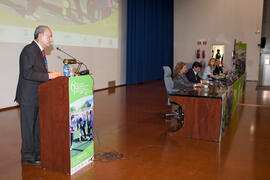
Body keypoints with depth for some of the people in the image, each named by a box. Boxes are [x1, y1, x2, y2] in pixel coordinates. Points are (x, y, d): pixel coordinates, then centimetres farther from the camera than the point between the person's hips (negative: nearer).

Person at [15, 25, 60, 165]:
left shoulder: (39, 51, 14)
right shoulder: (29, 50, -15)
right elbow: (27, 73, -25)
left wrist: (51, 75, 4)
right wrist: (48, 76, -22)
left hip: (38, 96, 9)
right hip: (29, 97, -9)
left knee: (38, 125, 16)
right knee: (28, 126, 2)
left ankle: (37, 152, 30)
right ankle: (27, 156, 14)